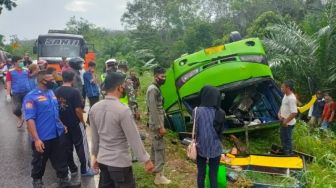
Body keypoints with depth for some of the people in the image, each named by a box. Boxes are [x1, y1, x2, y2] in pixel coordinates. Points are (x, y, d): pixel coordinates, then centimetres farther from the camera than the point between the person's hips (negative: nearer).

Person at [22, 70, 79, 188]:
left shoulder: (51, 93, 8)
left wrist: (61, 125, 12)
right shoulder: (31, 97, -14)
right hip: (42, 138, -6)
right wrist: (36, 139, -23)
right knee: (40, 162, 14)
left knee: (61, 160, 15)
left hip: (58, 135, 6)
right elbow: (30, 119, -19)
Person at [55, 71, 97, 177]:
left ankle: (72, 169, 23)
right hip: (75, 124, -6)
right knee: (81, 146, 6)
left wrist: (61, 120, 17)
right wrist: (82, 121, -6)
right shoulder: (74, 92, -18)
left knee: (67, 147, 13)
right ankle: (85, 169, 12)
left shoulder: (57, 92, 0)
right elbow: (78, 109, -20)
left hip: (63, 124, 6)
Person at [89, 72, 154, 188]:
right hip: (120, 162, -6)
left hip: (102, 160, 7)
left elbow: (94, 136, 9)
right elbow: (134, 139, -18)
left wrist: (95, 155, 21)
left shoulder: (94, 108, -2)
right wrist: (146, 159, -10)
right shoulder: (123, 110, -22)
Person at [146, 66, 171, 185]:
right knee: (160, 148, -6)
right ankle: (159, 176, 0)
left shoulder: (155, 88, 12)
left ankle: (153, 166, 34)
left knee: (155, 146, 20)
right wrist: (160, 126, -23)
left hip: (154, 123, 10)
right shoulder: (153, 89, -19)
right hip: (156, 124, -10)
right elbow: (154, 110, -24)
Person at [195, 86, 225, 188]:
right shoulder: (220, 113, -9)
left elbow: (195, 129, -8)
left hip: (201, 147, 0)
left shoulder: (197, 111, -14)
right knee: (213, 174, 11)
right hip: (215, 148, 1)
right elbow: (220, 131, 2)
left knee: (201, 173, 15)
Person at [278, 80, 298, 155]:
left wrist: (286, 121, -21)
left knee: (287, 139, 2)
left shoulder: (291, 98, -25)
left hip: (288, 123, -10)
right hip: (283, 122, 10)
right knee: (283, 137, 24)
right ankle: (284, 151, 42)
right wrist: (279, 113, 3)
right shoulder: (285, 95, 6)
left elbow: (294, 113, -29)